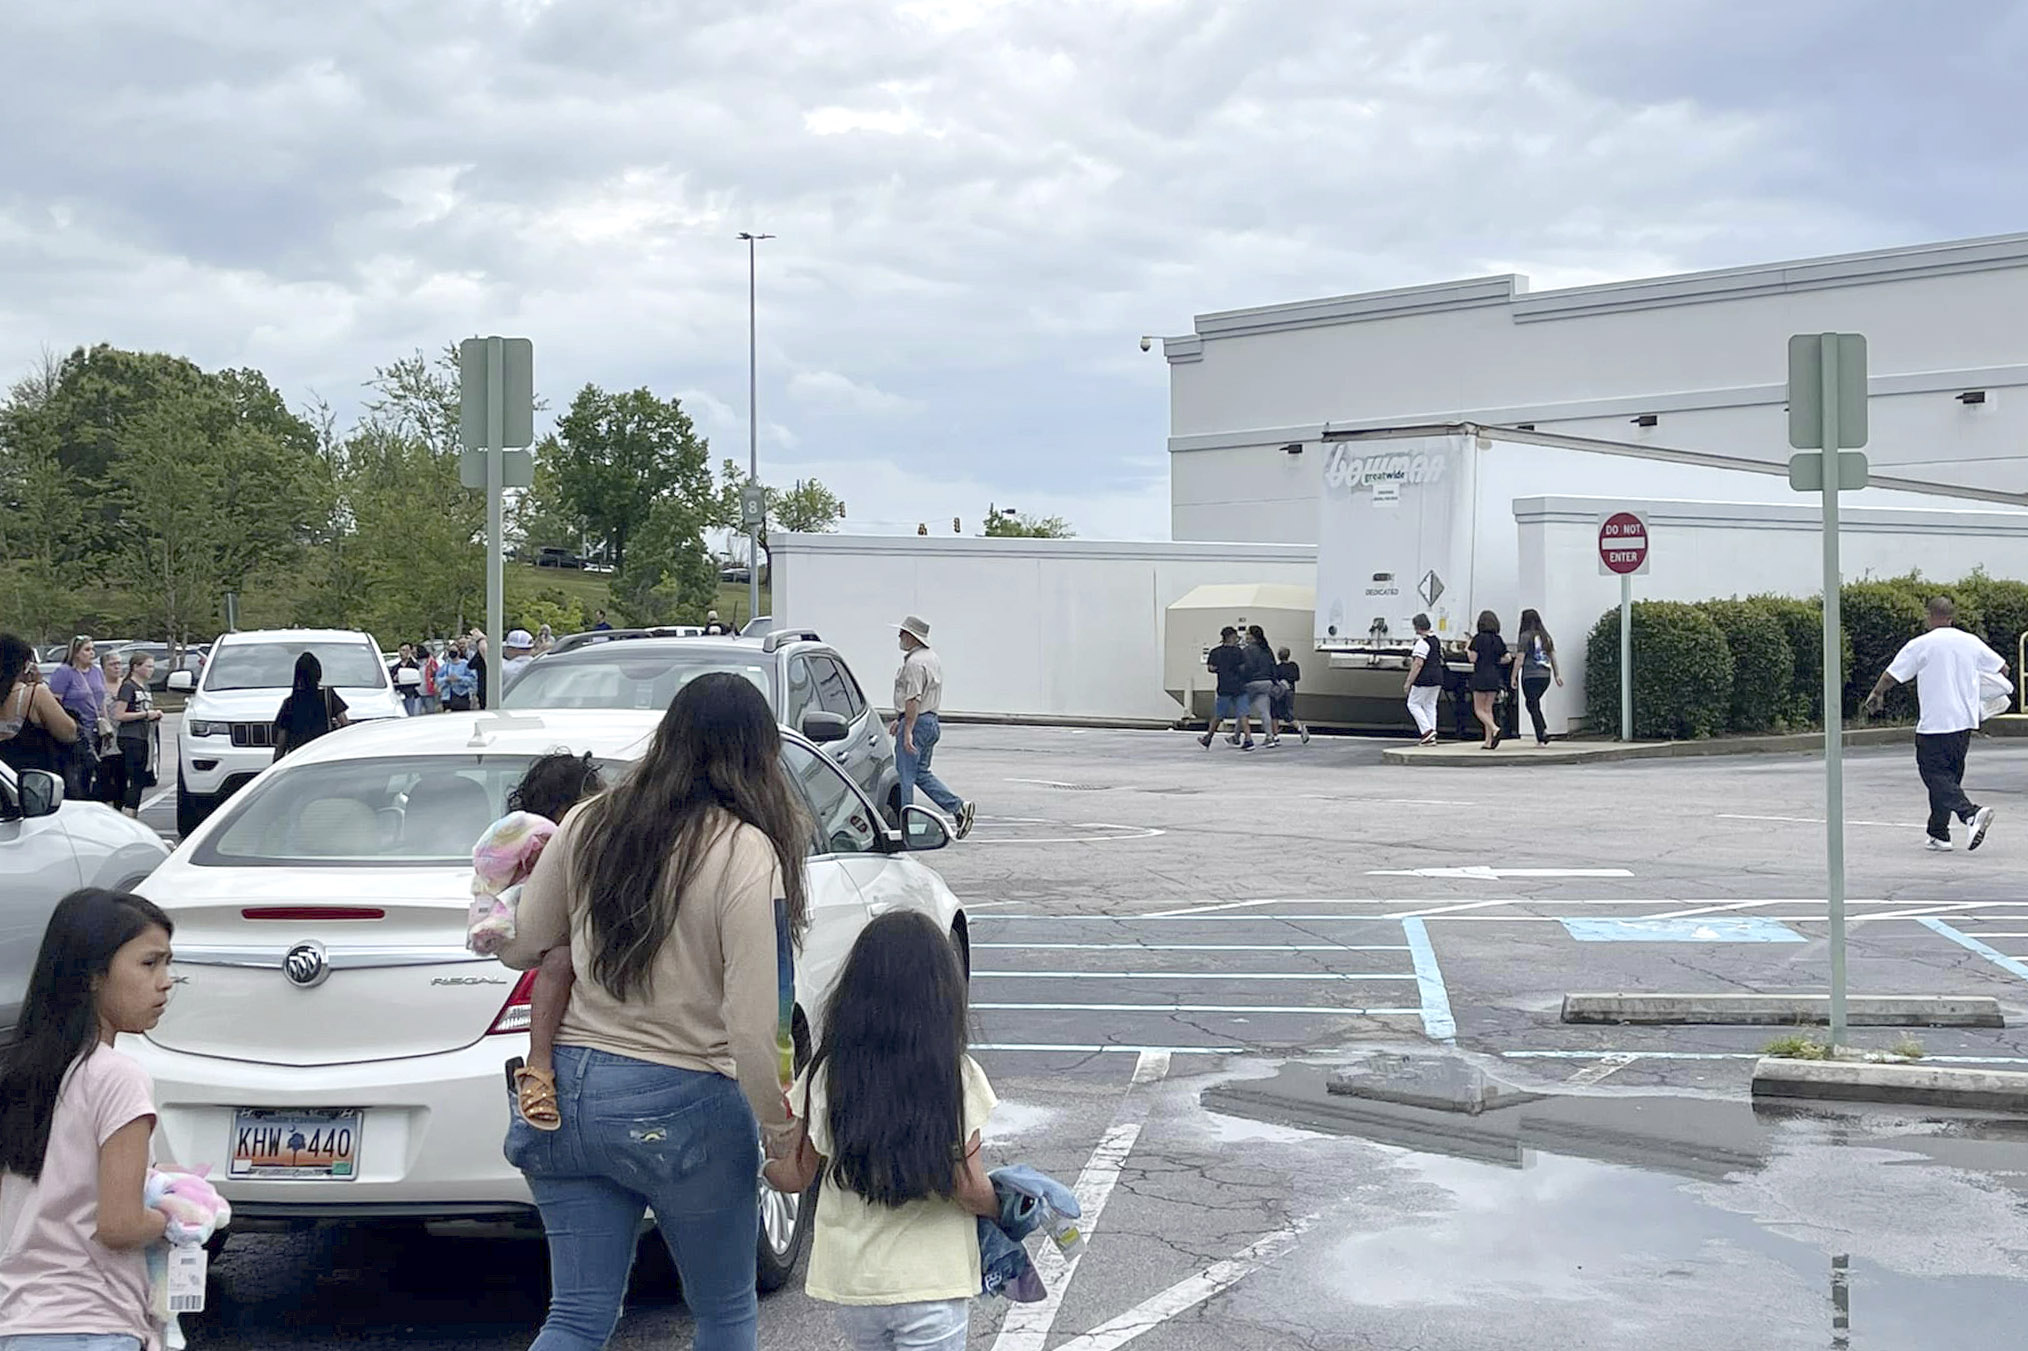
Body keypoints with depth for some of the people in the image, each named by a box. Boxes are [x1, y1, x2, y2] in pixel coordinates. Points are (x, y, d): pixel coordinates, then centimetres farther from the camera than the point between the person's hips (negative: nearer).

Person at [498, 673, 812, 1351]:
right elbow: (752, 1027, -18)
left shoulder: (588, 824, 1)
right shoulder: (747, 855, -15)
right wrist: (782, 1140, -7)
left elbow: (519, 947, 10)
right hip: (683, 1110, -4)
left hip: (569, 1089, 5)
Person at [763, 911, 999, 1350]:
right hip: (932, 1282, -3)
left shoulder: (827, 1076, -5)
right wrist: (1000, 1210, 10)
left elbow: (793, 1179, 3)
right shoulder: (959, 1078, -11)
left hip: (849, 1280, 3)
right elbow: (970, 1191, -11)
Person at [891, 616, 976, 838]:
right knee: (921, 773, 16)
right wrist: (899, 720, 26)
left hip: (916, 722, -10)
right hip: (931, 722, 10)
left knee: (904, 776, -2)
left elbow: (913, 700, -24)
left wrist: (907, 731, -25)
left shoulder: (914, 663, -18)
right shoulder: (933, 659, 15)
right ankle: (959, 807, 9)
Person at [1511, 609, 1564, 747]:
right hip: (1545, 676, 6)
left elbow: (1519, 659, -9)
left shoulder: (1525, 637, -8)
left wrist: (1514, 677, -4)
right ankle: (1544, 729, 6)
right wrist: (1557, 675, 18)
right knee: (1535, 704, 20)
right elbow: (1553, 657, 13)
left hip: (1530, 676, -6)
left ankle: (1541, 738, -4)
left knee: (1533, 706, 0)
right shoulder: (1546, 637, 10)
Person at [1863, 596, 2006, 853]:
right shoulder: (1971, 642, 6)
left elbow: (1892, 675, -3)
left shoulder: (1921, 645, -8)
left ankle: (1971, 813, -26)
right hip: (1965, 721, 6)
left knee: (1936, 776, -4)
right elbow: (2002, 668, 16)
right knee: (1949, 776, 14)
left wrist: (1876, 694, 17)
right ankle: (1938, 835, 17)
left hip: (1934, 723, -6)